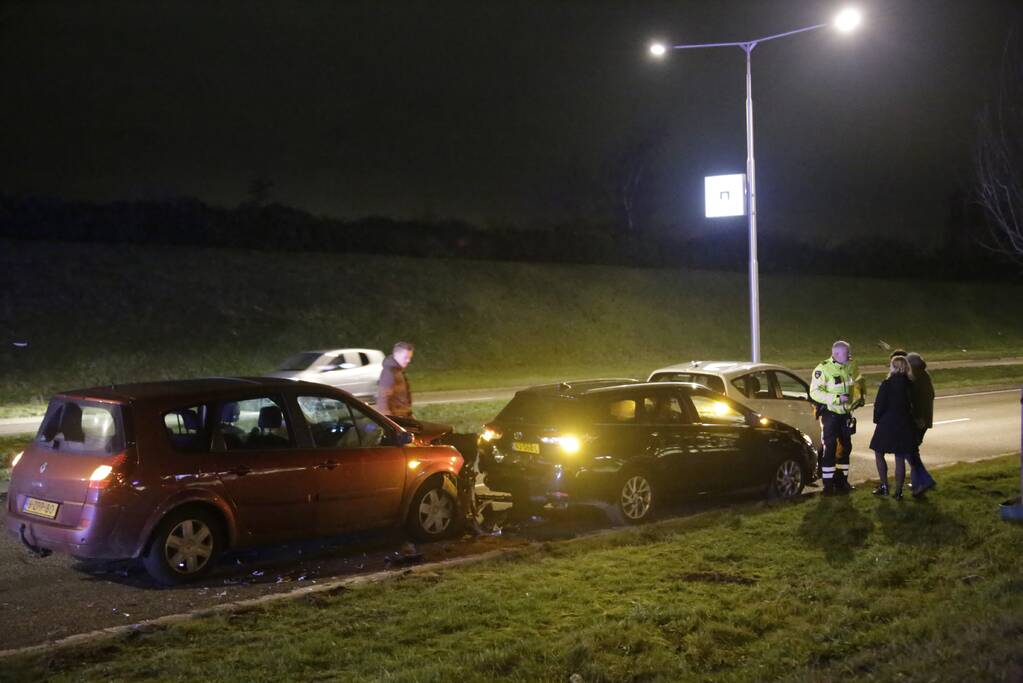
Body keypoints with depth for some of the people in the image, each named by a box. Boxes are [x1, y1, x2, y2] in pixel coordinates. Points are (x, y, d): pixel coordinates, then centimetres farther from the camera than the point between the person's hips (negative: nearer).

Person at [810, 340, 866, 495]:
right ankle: (828, 485, 0)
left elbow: (858, 382, 20)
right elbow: (814, 392, -22)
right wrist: (837, 398, -27)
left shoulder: (851, 366, 2)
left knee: (845, 447, 13)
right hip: (830, 414, -6)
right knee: (830, 448, -7)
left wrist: (859, 395, 2)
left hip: (846, 413, 7)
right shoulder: (823, 369, -18)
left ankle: (841, 480, 27)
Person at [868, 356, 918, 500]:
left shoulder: (886, 384, -14)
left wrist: (877, 419, 5)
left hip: (887, 424, -4)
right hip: (905, 425, 4)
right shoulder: (910, 385, 0)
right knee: (900, 459, 8)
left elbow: (879, 405, -11)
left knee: (879, 452, 15)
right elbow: (913, 404, 7)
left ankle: (884, 484, 10)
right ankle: (898, 491, 9)